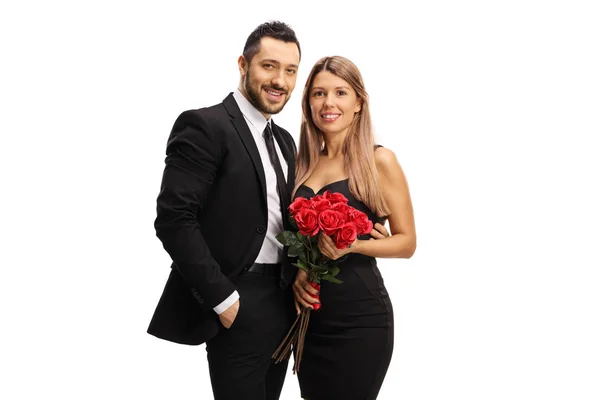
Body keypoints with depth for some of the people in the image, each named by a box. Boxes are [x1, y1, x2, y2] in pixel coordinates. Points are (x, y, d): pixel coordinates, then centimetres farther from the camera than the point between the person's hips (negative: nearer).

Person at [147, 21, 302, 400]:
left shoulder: (284, 140, 14)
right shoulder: (204, 126, -11)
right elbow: (173, 219, -19)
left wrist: (300, 275, 1)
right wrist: (222, 297, -18)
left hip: (282, 302, 8)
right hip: (236, 307, -8)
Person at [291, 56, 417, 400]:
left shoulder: (379, 160, -6)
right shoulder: (304, 163, 8)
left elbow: (407, 242, -5)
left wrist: (353, 245, -21)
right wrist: (297, 275, -5)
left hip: (360, 318, -5)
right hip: (309, 315, 5)